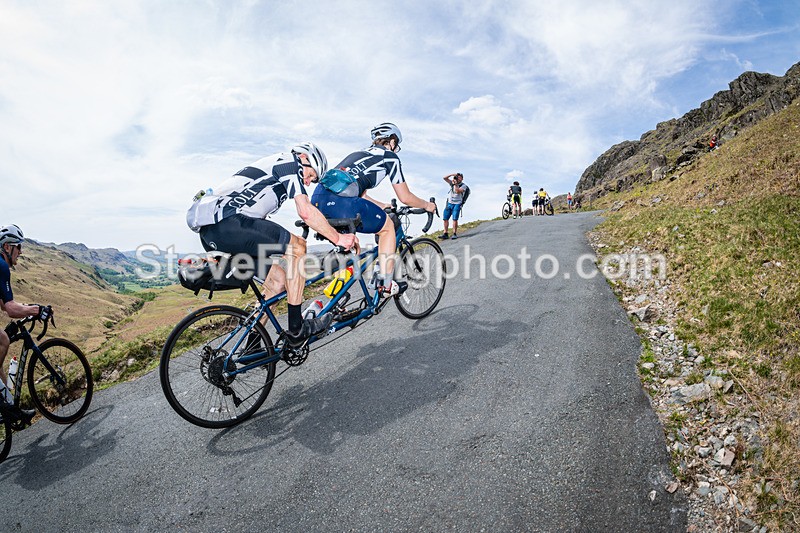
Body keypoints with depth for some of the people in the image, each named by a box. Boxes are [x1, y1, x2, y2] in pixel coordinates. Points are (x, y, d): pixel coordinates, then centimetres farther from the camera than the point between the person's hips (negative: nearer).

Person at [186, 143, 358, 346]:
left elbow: (259, 230, 33)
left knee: (278, 278, 11)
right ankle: (296, 328, -3)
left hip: (209, 233, 10)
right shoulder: (290, 161, 6)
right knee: (297, 245, -6)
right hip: (227, 221, -10)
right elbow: (306, 211, -9)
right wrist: (338, 238, 0)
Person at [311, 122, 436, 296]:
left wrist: (385, 206, 49)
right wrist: (427, 205, 33)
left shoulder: (360, 153, 35)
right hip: (341, 203, -7)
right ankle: (387, 285, 17)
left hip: (318, 198, 8)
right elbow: (405, 197, 15)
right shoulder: (390, 156, 14)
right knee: (387, 227, 16)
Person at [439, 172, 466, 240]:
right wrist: (452, 175, -5)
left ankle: (454, 234, -9)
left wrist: (455, 184, -12)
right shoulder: (452, 183, 12)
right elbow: (445, 178, 4)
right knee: (445, 218, -2)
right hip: (449, 203, 4)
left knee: (455, 219, -14)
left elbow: (457, 191, -17)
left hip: (457, 204, -4)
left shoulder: (463, 186, 0)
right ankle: (445, 234, 2)